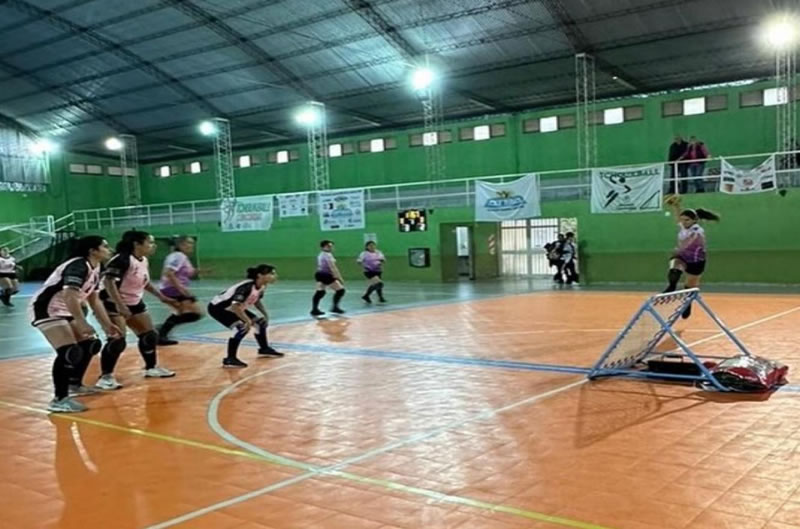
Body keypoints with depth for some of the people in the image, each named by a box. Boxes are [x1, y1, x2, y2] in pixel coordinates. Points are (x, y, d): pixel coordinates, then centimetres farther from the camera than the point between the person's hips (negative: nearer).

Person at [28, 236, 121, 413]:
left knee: (89, 344, 14)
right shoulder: (78, 266, -23)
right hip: (45, 309, -11)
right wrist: (82, 323, -38)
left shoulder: (95, 269, 8)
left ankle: (75, 384, 30)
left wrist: (107, 325, 13)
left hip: (64, 310, 11)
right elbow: (69, 296, -35)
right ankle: (59, 400, -14)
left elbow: (94, 300, 16)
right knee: (69, 351, -21)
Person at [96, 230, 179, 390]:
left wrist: (162, 297, 17)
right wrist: (119, 305, -41)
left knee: (150, 335, 12)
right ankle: (105, 377, -6)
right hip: (113, 305, -9)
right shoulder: (122, 260, -24)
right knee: (117, 341, -17)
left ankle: (152, 368, 30)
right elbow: (108, 282, -33)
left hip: (135, 303, 9)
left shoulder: (144, 261, 3)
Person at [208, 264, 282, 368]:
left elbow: (256, 301, 12)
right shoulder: (247, 286, -35)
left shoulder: (262, 286, -8)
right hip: (218, 307, -9)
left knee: (260, 322, 10)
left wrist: (265, 314, 2)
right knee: (241, 328, -27)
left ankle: (264, 349, 32)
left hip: (235, 307, 10)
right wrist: (248, 321, -33)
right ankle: (230, 359, -18)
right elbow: (235, 306, -41)